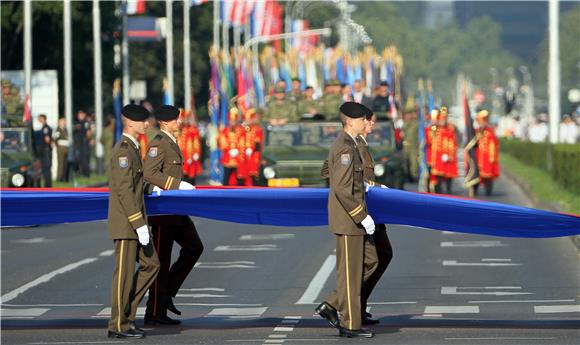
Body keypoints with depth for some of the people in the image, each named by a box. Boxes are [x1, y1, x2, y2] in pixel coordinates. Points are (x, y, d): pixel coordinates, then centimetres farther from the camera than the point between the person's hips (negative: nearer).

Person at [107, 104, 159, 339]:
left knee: (151, 265, 10)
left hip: (134, 222, 10)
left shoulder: (129, 148, 16)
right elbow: (124, 190, -23)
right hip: (126, 222, -10)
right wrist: (140, 225, -24)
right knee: (125, 271, -3)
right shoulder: (124, 149, -17)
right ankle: (119, 326, 3)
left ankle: (124, 309, 13)